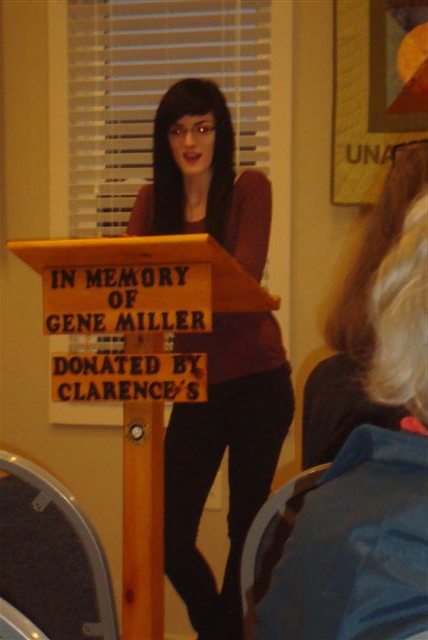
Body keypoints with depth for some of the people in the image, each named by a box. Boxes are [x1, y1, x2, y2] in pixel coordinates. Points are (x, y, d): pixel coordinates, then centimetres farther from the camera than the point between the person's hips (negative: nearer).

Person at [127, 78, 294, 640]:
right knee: (169, 533, 3)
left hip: (257, 383, -3)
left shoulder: (250, 189, -3)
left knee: (246, 526, 6)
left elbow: (245, 274, -16)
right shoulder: (154, 201, 9)